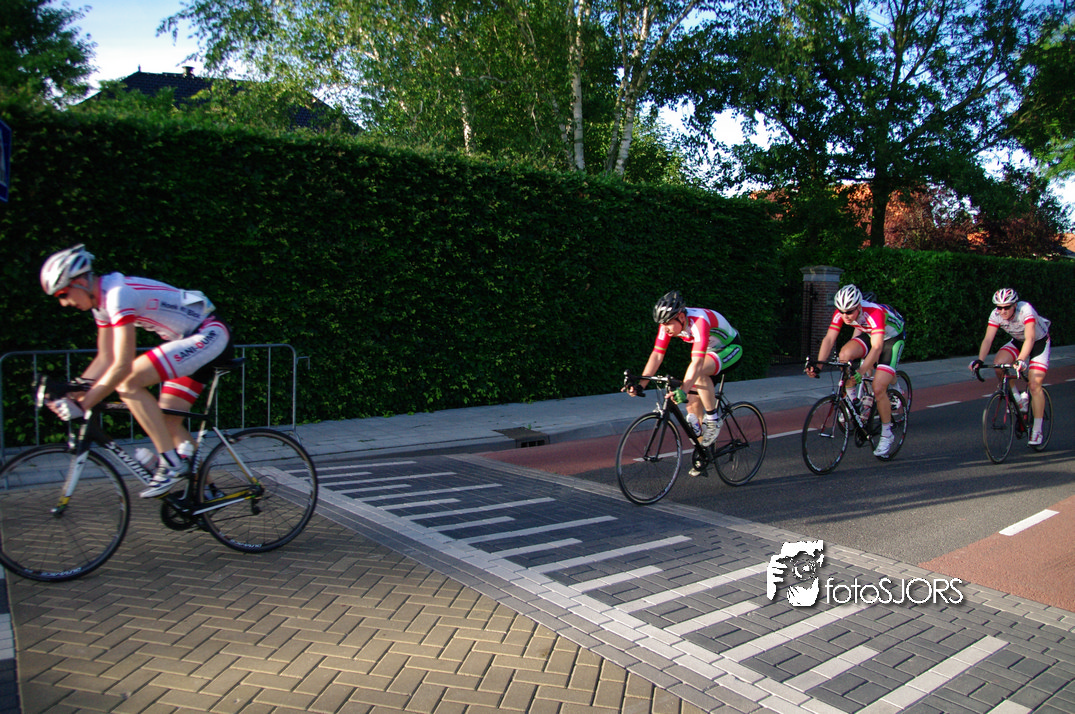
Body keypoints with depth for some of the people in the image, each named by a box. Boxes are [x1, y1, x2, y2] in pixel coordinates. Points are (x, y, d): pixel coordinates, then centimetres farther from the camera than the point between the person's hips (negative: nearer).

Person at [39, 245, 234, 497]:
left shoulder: (118, 294, -20)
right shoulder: (103, 301, 9)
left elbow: (122, 367, -24)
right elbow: (105, 359, 13)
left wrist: (82, 404, -19)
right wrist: (69, 394, 2)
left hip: (210, 335, -10)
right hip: (195, 342, 10)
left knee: (128, 383, -20)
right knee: (168, 422, 8)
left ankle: (171, 463, -15)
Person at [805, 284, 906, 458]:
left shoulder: (874, 313, -38)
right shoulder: (841, 313, -22)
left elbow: (876, 348, -44)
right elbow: (829, 339, -25)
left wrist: (861, 372, -56)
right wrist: (818, 364, -40)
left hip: (891, 338, -5)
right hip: (867, 334, 5)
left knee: (878, 388, -17)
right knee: (845, 354, -27)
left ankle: (887, 435, 3)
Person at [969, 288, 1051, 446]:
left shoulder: (1025, 310, -34)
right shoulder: (996, 314, -21)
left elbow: (1030, 338, -44)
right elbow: (988, 339, -26)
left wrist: (1020, 360, -57)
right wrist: (980, 360, -42)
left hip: (1040, 342, -4)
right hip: (1017, 342, 5)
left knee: (1034, 385, -14)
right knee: (998, 364, -24)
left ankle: (1037, 430, -3)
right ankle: (1018, 399, -1)